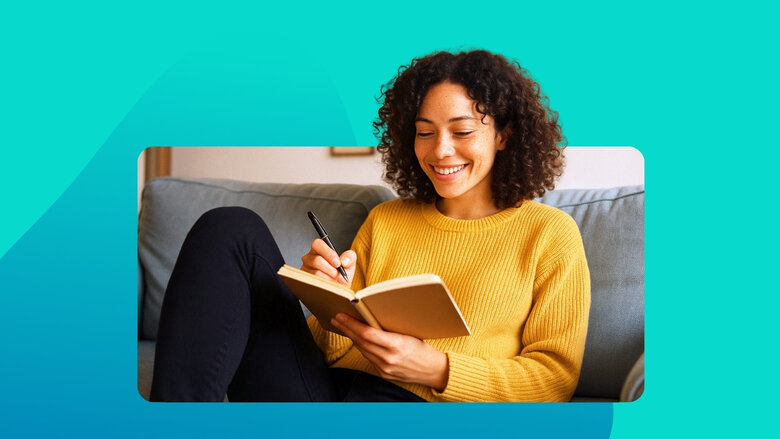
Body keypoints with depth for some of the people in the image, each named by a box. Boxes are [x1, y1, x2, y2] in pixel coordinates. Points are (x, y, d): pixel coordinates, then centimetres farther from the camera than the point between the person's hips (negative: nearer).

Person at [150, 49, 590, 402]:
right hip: (326, 389, 5)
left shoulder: (551, 233, 10)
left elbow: (557, 373, 1)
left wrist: (438, 369, -13)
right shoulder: (384, 220, 21)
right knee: (231, 229, -12)